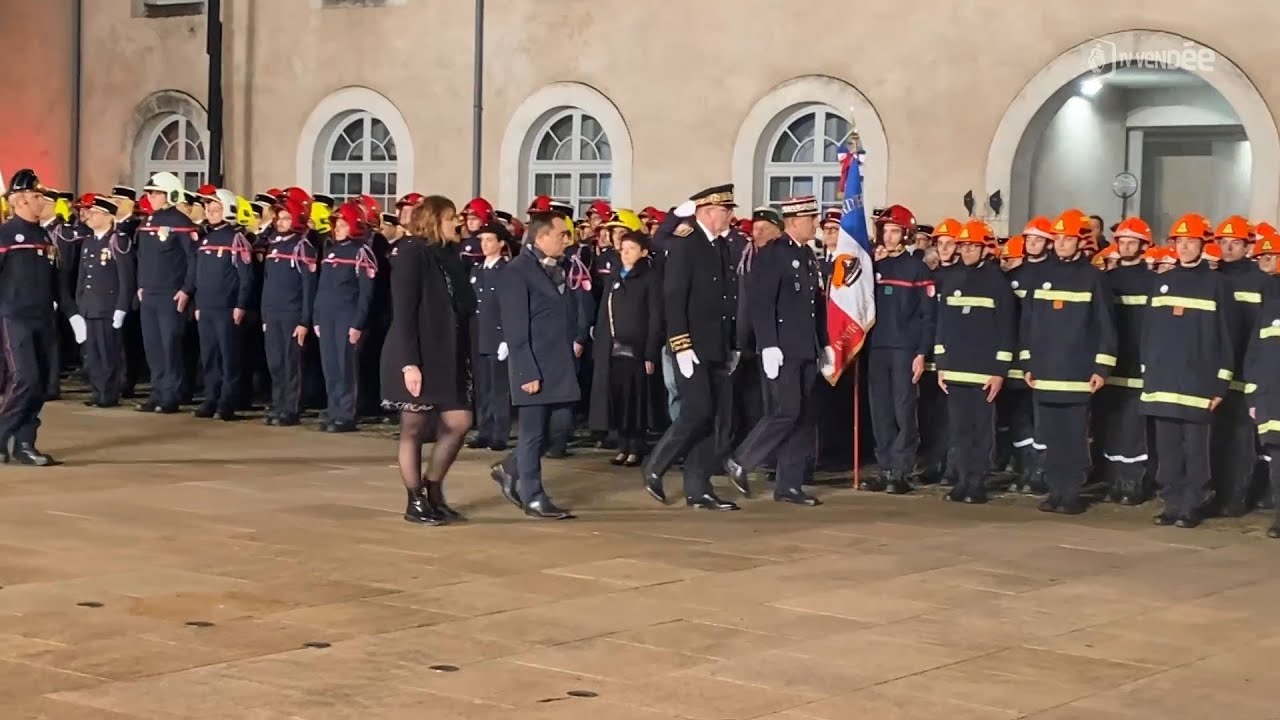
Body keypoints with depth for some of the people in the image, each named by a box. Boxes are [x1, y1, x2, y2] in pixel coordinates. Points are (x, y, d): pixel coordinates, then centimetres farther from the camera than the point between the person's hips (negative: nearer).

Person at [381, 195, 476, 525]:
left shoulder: (448, 256, 11)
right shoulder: (410, 255, -11)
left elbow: (462, 307, 10)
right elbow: (403, 312, -16)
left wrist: (464, 355, 6)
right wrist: (409, 363, -21)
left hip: (446, 355, 7)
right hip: (416, 358, -7)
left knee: (459, 422, 1)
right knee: (414, 429, 2)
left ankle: (433, 489, 16)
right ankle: (415, 501, 10)